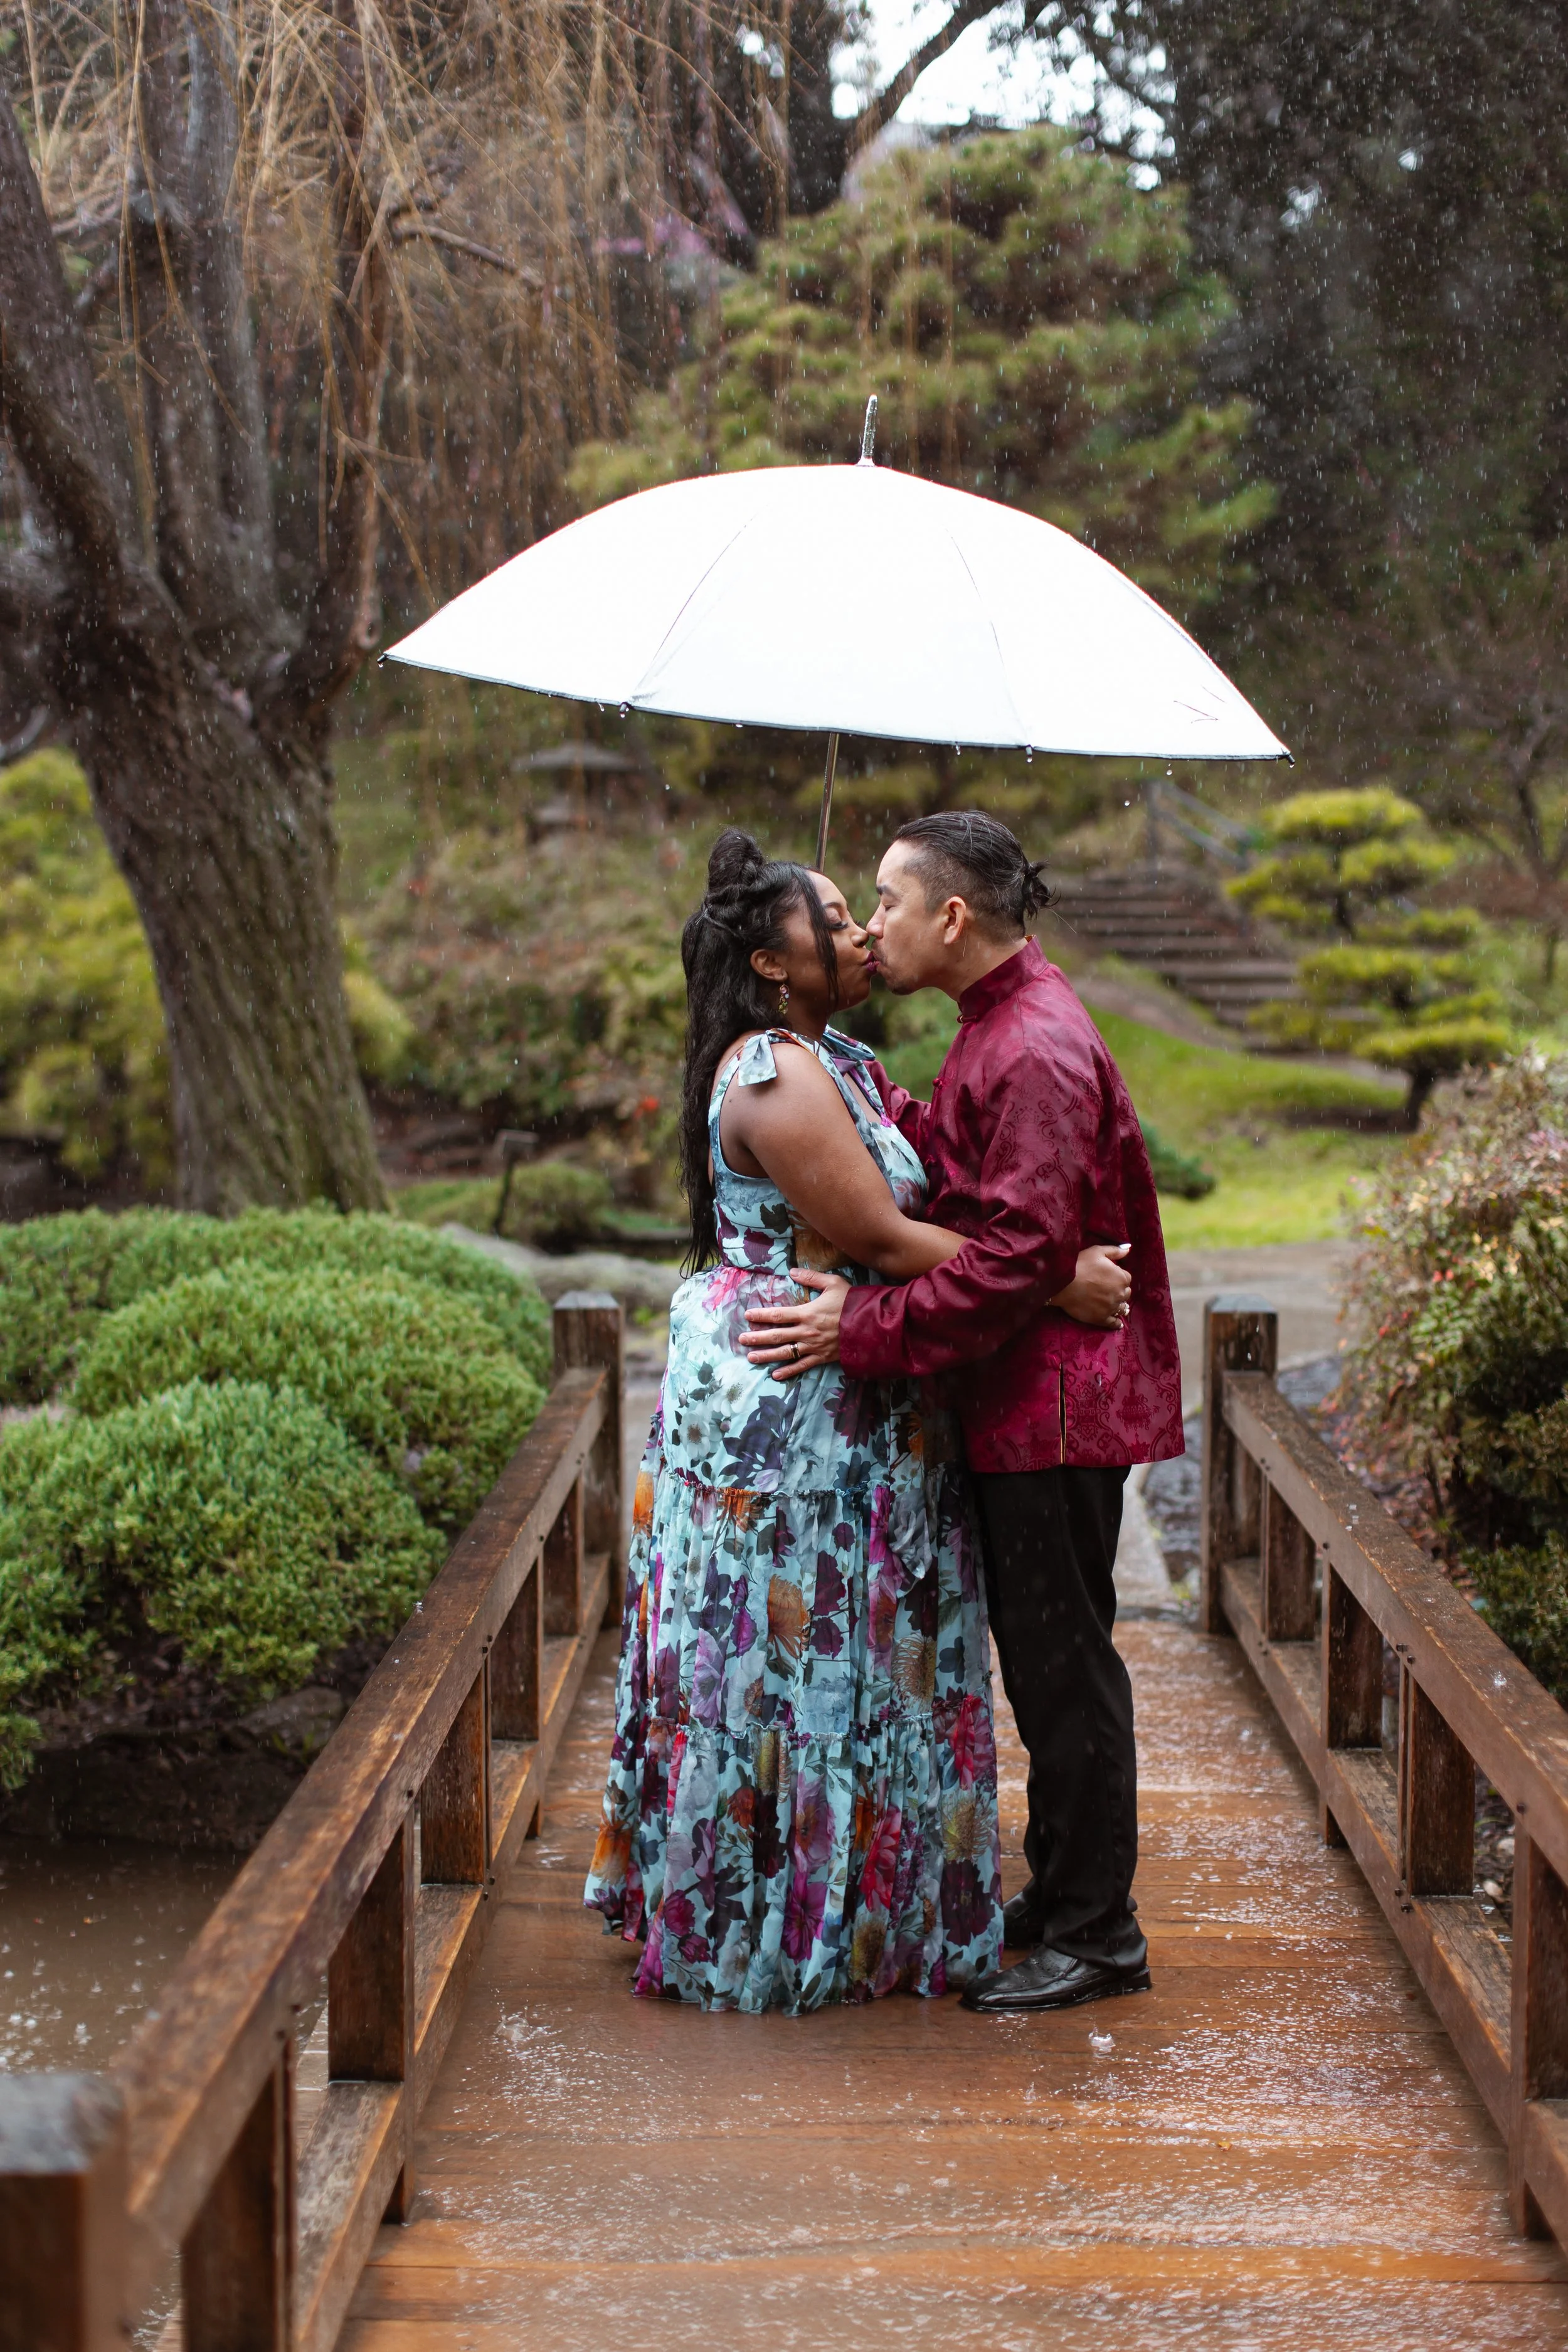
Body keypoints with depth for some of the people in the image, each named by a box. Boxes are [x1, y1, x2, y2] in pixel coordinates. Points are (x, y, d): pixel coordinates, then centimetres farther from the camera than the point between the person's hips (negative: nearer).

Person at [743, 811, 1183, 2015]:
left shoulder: (1038, 1051, -20)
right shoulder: (1002, 1025, 13)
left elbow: (1018, 1252, -24)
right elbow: (951, 1164, 14)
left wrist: (865, 1327, -21)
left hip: (1057, 1400, -10)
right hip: (1024, 1399, 10)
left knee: (1062, 1662, -1)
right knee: (1043, 1656, 16)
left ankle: (1096, 1935, 10)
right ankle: (1061, 1897, 28)